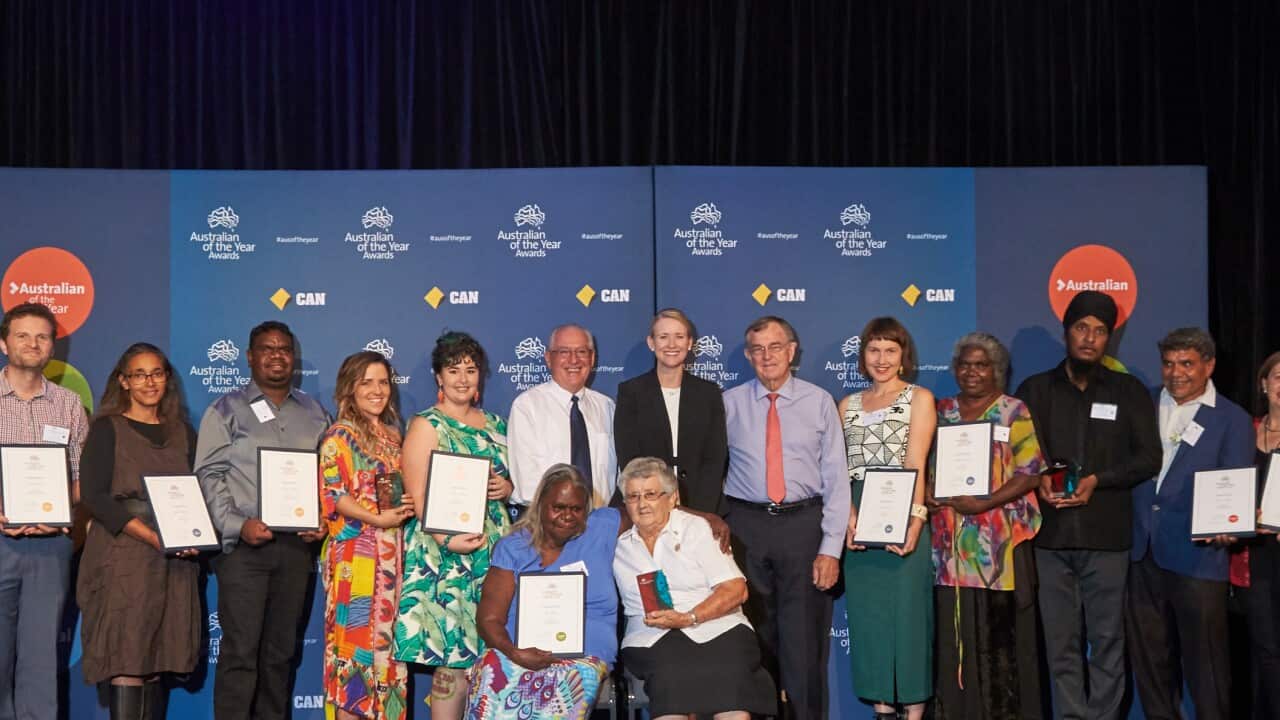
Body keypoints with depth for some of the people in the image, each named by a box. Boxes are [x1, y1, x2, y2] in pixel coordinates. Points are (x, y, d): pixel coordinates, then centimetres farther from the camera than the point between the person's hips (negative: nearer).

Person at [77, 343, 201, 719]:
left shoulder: (183, 432, 15)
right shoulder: (107, 429, 2)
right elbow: (94, 495, -8)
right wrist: (153, 537, -17)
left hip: (174, 562, 4)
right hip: (122, 557, -4)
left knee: (156, 663, 4)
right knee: (126, 664, -11)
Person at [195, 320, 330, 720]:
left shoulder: (314, 414, 14)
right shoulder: (226, 410, 5)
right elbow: (209, 476, -2)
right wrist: (237, 525, -14)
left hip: (297, 545, 3)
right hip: (242, 545, -3)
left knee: (281, 650, 9)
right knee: (240, 650, -6)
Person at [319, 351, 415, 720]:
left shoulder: (392, 434, 15)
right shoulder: (339, 436, -5)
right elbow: (331, 492, -14)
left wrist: (407, 510, 2)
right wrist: (376, 518, -22)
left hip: (391, 551, 7)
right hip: (355, 552, -7)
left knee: (385, 632, 8)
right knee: (355, 632, -5)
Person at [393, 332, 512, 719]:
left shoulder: (494, 424, 15)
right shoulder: (426, 426, -2)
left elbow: (510, 477, 24)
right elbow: (417, 497, -10)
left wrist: (508, 487, 0)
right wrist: (448, 540, -24)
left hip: (495, 551, 5)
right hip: (446, 555, -5)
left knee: (487, 652, 5)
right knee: (454, 656, -7)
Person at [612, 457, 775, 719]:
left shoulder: (697, 528, 8)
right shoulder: (619, 545, 18)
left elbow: (736, 590, 0)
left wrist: (688, 618, -11)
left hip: (717, 629, -1)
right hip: (651, 639, 1)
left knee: (729, 675, -32)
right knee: (670, 673, -34)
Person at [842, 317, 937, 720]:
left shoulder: (919, 398, 3)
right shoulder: (848, 406, 14)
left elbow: (915, 465, -8)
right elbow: (838, 469, 7)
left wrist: (915, 518, -20)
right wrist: (849, 517, -9)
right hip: (858, 520, 4)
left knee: (908, 611, -2)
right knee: (868, 615, 6)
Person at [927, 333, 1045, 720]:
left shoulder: (1016, 413, 3)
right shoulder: (941, 412, 15)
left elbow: (1030, 472, -5)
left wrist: (984, 504, -16)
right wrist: (927, 494, -8)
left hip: (1002, 546, -3)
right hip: (950, 545, 3)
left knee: (1001, 631, -3)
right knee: (954, 633, 3)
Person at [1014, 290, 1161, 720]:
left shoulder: (1129, 392, 10)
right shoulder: (1034, 390, 12)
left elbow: (1149, 458, 5)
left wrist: (1097, 480, -9)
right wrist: (1038, 480, -10)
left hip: (1106, 534, -1)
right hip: (1050, 533, 1)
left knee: (1107, 638, -1)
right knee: (1061, 642, 1)